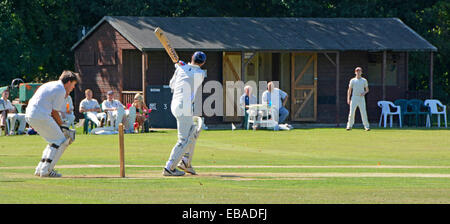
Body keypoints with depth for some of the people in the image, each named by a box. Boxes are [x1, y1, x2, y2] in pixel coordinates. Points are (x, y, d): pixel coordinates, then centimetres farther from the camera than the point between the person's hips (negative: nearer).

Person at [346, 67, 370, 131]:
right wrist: (348, 99, -1)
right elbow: (349, 90, 9)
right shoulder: (352, 80, 8)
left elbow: (367, 90, 15)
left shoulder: (364, 80, 9)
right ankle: (349, 126, 3)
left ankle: (366, 126, -4)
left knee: (363, 112, -7)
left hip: (361, 98, 0)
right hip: (354, 98, 0)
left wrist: (364, 93, -8)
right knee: (351, 112, -6)